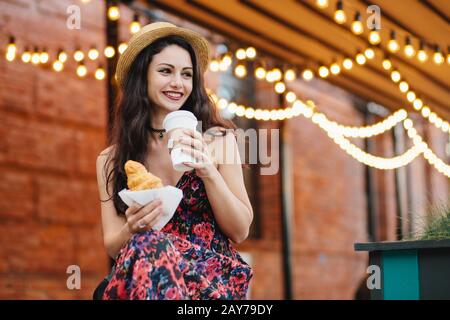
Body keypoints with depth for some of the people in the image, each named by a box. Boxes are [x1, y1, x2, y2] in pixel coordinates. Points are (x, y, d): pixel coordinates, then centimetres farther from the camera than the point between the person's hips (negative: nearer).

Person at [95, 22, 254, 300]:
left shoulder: (218, 140, 7)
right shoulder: (110, 160, 11)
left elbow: (240, 231, 6)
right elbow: (113, 247, 8)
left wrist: (209, 172, -11)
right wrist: (133, 229, -16)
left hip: (212, 275, -1)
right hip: (146, 270, 1)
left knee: (150, 249, -35)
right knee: (145, 245, -36)